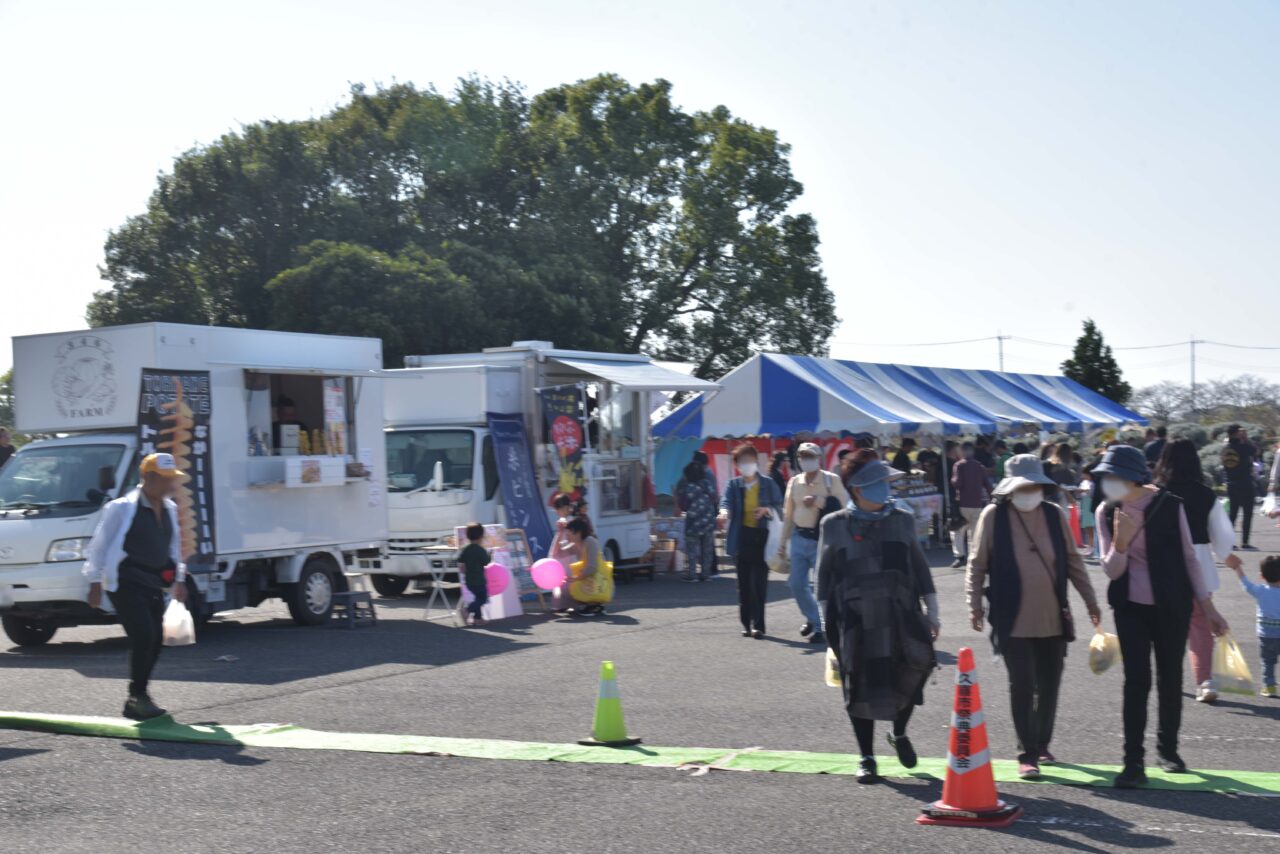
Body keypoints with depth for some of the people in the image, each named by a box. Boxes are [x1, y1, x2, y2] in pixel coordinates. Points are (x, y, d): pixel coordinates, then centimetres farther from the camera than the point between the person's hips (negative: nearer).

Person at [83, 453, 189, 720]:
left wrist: (179, 580, 22)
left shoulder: (169, 509, 12)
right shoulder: (122, 508, -8)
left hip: (153, 585, 7)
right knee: (144, 636, -18)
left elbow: (174, 546, 23)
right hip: (126, 583, -7)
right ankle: (138, 696, -8)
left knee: (155, 641, 5)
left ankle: (137, 700, 16)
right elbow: (99, 545, -5)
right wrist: (95, 582, -8)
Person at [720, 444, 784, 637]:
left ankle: (758, 624, -6)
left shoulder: (768, 484, 6)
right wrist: (724, 513, -31)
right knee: (744, 583, 5)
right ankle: (747, 623, 13)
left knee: (760, 581, -8)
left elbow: (779, 510, 7)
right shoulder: (734, 484, 8)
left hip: (762, 537, -2)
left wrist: (766, 510, -15)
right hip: (742, 537, 2)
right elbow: (726, 502, -8)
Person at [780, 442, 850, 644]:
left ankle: (820, 627, 8)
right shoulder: (794, 482, 9)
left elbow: (844, 506, -9)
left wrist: (818, 501, -15)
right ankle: (812, 618, 28)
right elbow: (788, 514, 15)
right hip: (799, 538, 5)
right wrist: (784, 541, 15)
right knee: (797, 584, 6)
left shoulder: (831, 480, -4)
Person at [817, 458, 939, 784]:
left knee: (917, 662, -16)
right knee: (861, 684, 1)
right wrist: (828, 622, 3)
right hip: (856, 618, -2)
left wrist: (932, 611, 13)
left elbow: (919, 566, 16)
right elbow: (824, 574, 6)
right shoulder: (835, 525, 3)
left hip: (901, 612, 2)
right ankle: (867, 758, 15)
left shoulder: (902, 520, 10)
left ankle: (899, 733, 11)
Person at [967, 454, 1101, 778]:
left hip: (1053, 618, 4)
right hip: (1013, 620, -4)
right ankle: (1027, 755, 3)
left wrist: (1090, 600, 14)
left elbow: (1073, 561, 14)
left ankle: (1042, 745, 28)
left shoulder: (1055, 515, 6)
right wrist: (975, 604, -4)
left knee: (1049, 685, 11)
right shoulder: (994, 515, -3)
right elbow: (977, 564, 1)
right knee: (1022, 686, -5)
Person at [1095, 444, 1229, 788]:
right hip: (1131, 607, 1)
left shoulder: (1169, 506, -11)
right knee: (1136, 681, -5)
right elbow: (1111, 570, -8)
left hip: (1171, 606, -1)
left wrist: (1208, 606, 0)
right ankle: (1133, 762, -2)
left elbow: (1188, 557, -2)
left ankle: (1167, 748, 29)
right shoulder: (1107, 513, -6)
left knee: (1170, 680, 9)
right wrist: (1120, 542, -27)